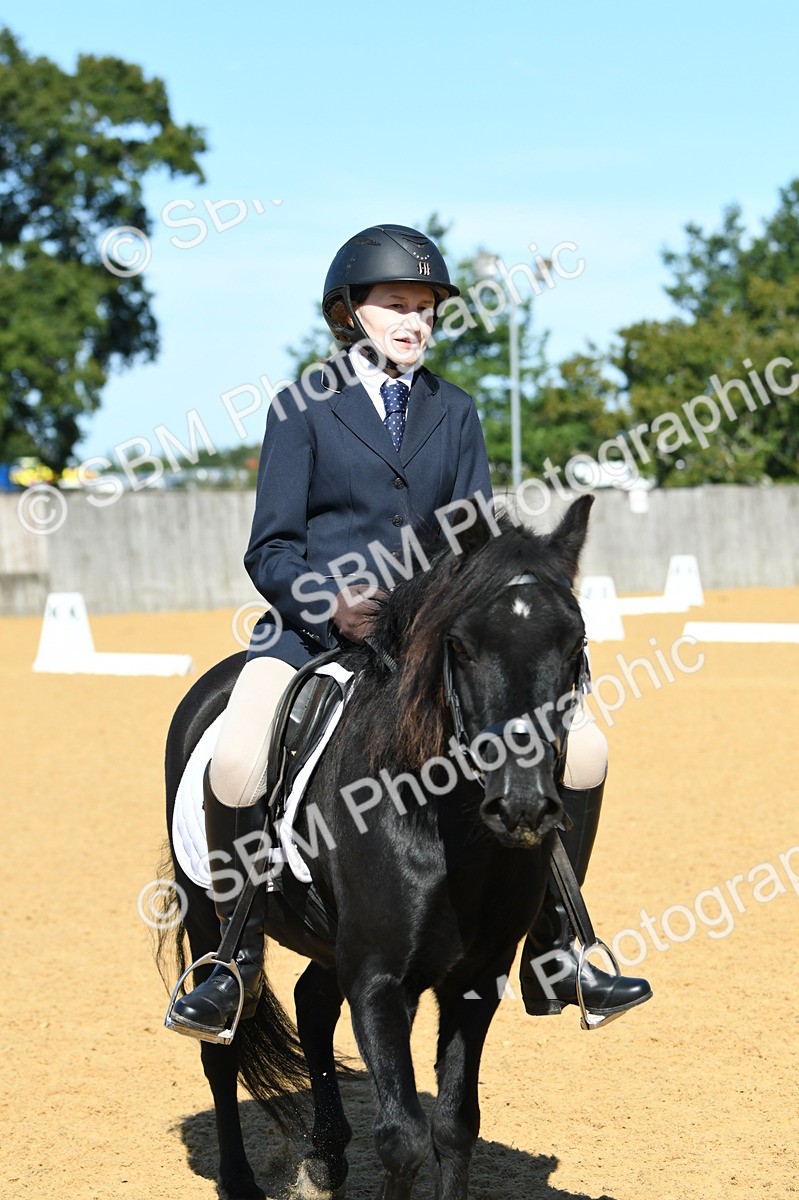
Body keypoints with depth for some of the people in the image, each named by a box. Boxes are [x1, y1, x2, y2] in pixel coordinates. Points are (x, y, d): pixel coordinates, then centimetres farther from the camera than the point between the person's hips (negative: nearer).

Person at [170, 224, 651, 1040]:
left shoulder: (453, 412, 15)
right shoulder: (303, 408, 3)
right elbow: (271, 551, -1)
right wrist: (332, 605, -21)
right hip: (312, 627, -4)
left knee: (582, 747, -8)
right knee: (237, 763, -31)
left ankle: (552, 955, 8)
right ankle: (239, 961, -8)